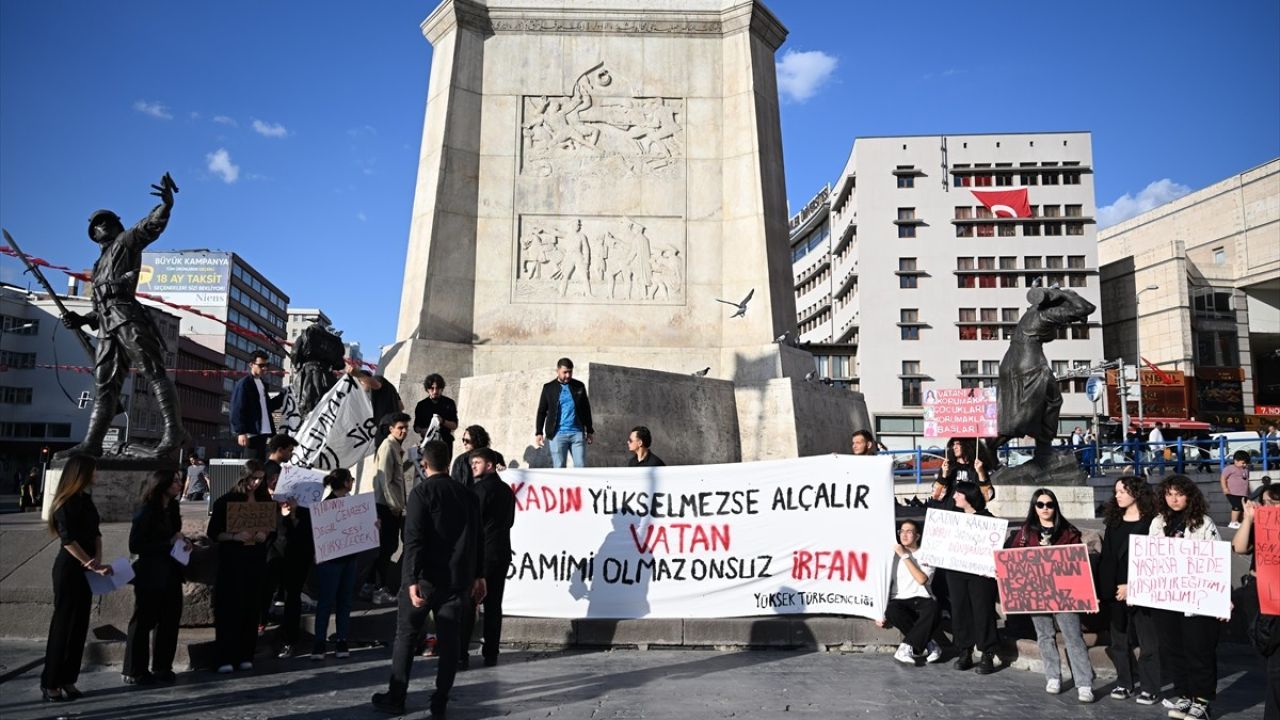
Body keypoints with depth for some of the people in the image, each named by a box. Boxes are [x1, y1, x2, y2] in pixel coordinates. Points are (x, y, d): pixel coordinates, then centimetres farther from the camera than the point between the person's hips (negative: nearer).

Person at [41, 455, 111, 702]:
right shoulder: (66, 503, -13)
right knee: (63, 625, -1)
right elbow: (68, 539, -18)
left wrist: (98, 560, -5)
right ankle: (50, 683, 8)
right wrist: (91, 564, -19)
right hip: (69, 570, -8)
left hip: (84, 570, 8)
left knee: (80, 625, 9)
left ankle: (67, 679, 17)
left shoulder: (85, 499, 10)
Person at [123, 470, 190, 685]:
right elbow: (135, 546, -15)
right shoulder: (147, 512, -12)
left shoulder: (172, 509, 8)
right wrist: (169, 542, -19)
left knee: (170, 619, 10)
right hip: (150, 576, -7)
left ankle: (162, 667, 21)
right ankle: (135, 671, 13)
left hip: (171, 574, 7)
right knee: (144, 621, 2)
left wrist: (183, 542, 2)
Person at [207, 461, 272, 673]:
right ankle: (225, 658, 1)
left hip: (256, 560, 3)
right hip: (231, 560, -3)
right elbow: (213, 533, -4)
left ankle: (245, 656, 12)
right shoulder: (226, 501, -2)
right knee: (229, 607, -4)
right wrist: (236, 536, -19)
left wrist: (264, 535, -7)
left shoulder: (265, 501, 8)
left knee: (252, 607, 4)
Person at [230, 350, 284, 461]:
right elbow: (237, 410, -14)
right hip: (249, 434, -9)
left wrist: (283, 396, 10)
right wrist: (241, 432, -21)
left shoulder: (261, 383, 18)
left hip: (261, 433, 9)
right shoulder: (243, 384, -8)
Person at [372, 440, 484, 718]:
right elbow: (476, 538, 9)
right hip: (458, 579, 4)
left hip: (425, 578, -4)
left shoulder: (422, 492, -9)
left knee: (406, 636, 10)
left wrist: (413, 580, -20)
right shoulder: (467, 494, 6)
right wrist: (477, 575, 17)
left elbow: (414, 539, -17)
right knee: (449, 639, 8)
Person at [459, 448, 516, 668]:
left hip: (479, 553, -7)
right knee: (493, 605, 9)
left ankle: (461, 655, -1)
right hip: (501, 552, 7)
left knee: (466, 605, -1)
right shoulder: (507, 490, 12)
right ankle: (491, 654, 11)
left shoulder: (480, 489, -11)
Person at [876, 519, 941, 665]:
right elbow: (886, 584, 11)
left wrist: (905, 556, -9)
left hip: (921, 599, -1)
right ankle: (926, 645, -17)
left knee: (933, 608, -36)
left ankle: (907, 646, -25)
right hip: (899, 600, 1)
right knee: (892, 610, -34)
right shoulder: (894, 555, 12)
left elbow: (922, 579, -11)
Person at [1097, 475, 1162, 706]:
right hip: (1113, 589, 6)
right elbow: (1105, 557, 10)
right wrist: (1100, 588, 5)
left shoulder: (1150, 522, -7)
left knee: (1148, 641, 2)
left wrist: (1132, 585, -16)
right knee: (1119, 640, 11)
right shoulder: (1114, 521, 10)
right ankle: (1125, 683, 22)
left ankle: (1150, 687, 11)